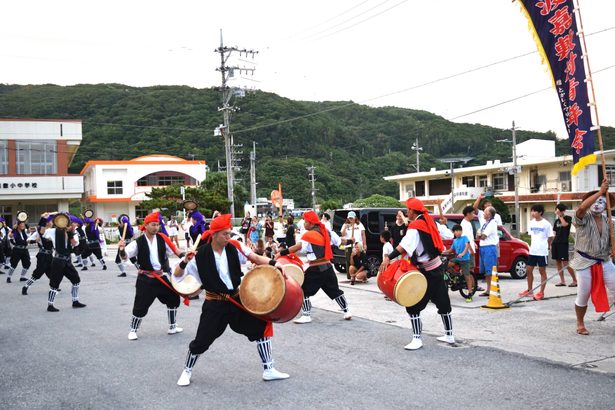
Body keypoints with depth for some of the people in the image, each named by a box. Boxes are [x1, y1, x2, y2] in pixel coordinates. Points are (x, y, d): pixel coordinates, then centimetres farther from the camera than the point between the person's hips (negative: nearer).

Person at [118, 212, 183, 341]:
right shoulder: (138, 242, -12)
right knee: (141, 306, -3)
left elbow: (174, 251, 5)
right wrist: (122, 250, -36)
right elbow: (125, 256, -14)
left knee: (173, 299, 11)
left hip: (162, 277, 5)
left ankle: (172, 327, 29)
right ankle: (133, 330, 20)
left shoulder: (162, 238, -2)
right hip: (146, 279, -4)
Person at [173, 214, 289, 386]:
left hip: (236, 299, 4)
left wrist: (274, 263, -28)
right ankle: (187, 371, 32)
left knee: (262, 325, -3)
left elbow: (256, 258, -10)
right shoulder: (201, 256, -13)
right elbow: (177, 275, -7)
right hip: (215, 304, -3)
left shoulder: (234, 247, -5)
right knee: (202, 340, 1)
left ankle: (268, 370, 10)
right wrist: (185, 262, -27)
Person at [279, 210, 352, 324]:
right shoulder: (326, 232, 7)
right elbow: (339, 241, 16)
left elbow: (298, 247, -26)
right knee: (334, 290, 20)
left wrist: (281, 253, -30)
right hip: (328, 267, 8)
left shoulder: (309, 235, -14)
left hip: (316, 269, -7)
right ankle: (346, 311, 27)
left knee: (304, 290, 0)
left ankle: (306, 315, -3)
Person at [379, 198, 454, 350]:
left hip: (427, 272, -9)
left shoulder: (415, 226, -16)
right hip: (437, 268, 9)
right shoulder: (428, 222, 9)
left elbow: (405, 246, -30)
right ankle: (449, 335, 27)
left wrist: (388, 258, -36)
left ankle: (417, 339, -5)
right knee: (442, 302, 17)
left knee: (413, 305, -4)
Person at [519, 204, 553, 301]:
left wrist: (547, 246, 7)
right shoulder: (531, 223, 7)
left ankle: (541, 293, 9)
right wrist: (533, 244, 9)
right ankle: (529, 291, 22)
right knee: (529, 270, 8)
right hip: (532, 250, 6)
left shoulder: (546, 224, -10)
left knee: (542, 271, 3)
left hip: (542, 251, -6)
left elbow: (550, 237, -3)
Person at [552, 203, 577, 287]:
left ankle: (575, 280, 0)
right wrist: (551, 244, 10)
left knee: (565, 263, -10)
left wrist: (560, 216, -12)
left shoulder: (568, 218, 0)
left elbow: (564, 224, -22)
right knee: (558, 262, 5)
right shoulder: (556, 221, 16)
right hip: (555, 242, 6)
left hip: (563, 243, -6)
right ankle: (562, 281, 11)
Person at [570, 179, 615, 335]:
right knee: (583, 297, 4)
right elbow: (582, 207, -33)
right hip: (585, 263, -4)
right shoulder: (584, 218, -9)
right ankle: (580, 324, 26)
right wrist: (600, 191, -31)